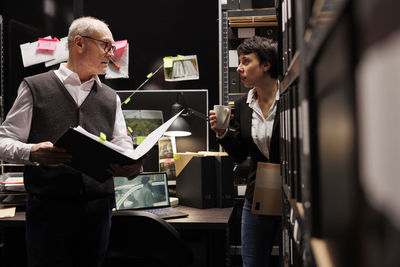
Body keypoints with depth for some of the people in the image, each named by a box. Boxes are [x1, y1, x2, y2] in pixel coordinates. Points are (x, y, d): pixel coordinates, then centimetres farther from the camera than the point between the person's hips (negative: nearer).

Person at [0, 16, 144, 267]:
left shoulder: (110, 98, 15)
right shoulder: (35, 87, 2)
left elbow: (122, 144, 7)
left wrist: (132, 166, -16)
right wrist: (31, 153, -22)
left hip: (98, 207, 4)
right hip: (49, 206, -3)